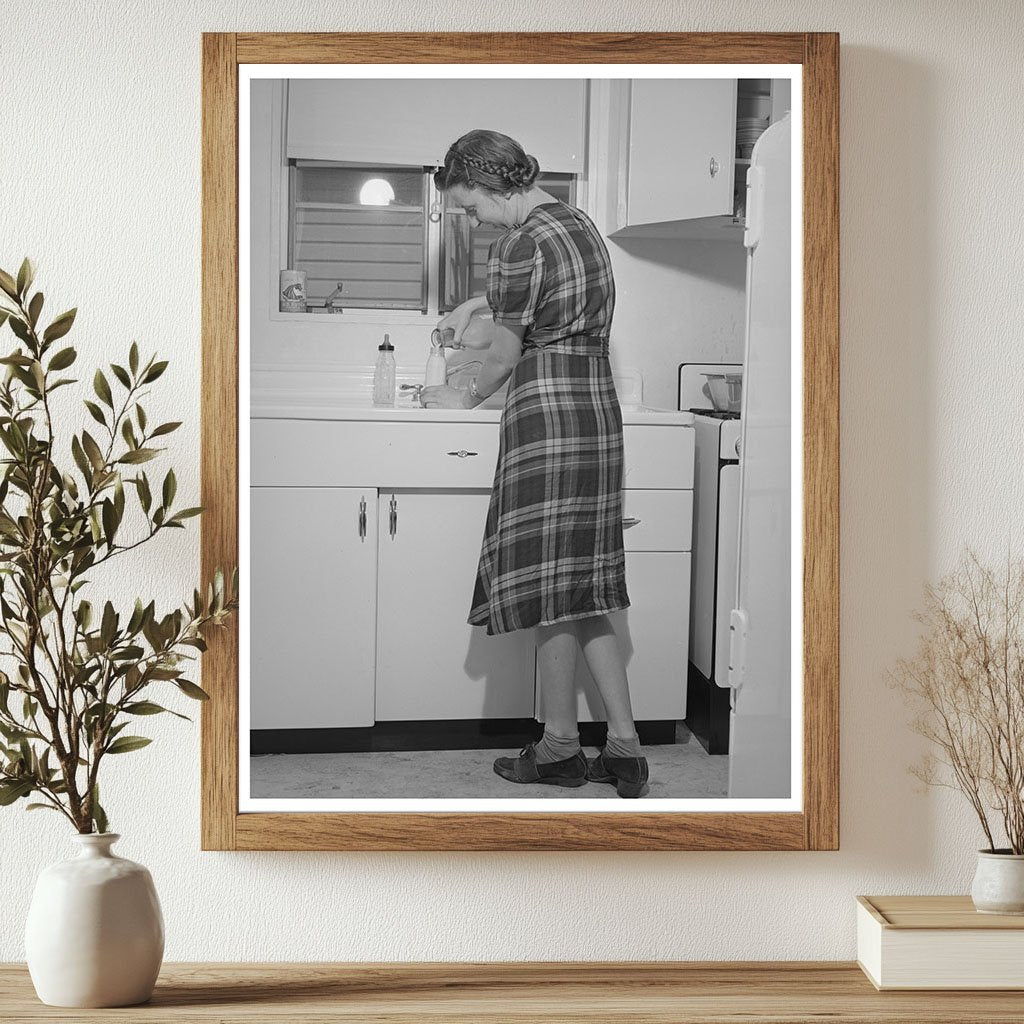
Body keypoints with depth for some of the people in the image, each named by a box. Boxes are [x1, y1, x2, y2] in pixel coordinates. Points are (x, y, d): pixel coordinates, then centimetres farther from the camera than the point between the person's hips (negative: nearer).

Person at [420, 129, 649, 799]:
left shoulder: (521, 247, -14)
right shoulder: (579, 223, 15)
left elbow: (506, 354, -6)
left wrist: (466, 400, 11)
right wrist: (475, 305, 30)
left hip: (548, 413, -9)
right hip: (599, 409, 9)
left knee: (552, 594, 1)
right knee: (585, 591, 10)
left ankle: (561, 748, 11)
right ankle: (625, 745, 8)